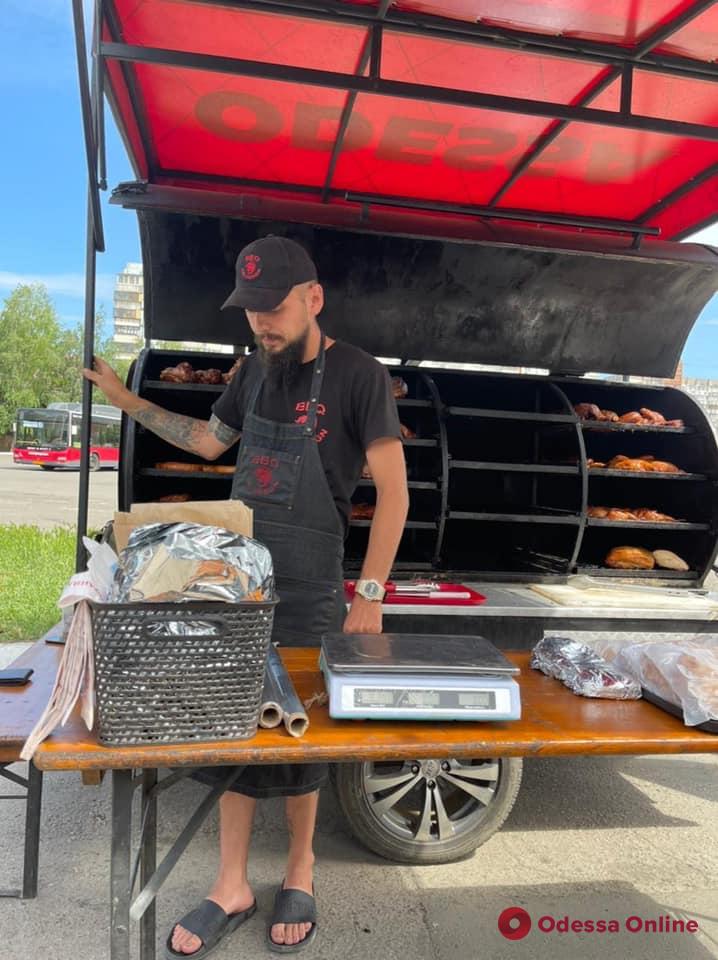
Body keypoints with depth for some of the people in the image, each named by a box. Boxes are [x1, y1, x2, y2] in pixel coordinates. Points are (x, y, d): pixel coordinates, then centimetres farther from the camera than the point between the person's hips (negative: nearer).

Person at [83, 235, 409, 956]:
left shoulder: (359, 376, -9)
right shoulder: (256, 369, 8)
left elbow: (393, 491, -11)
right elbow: (209, 441, 22)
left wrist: (369, 594, -16)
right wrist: (127, 401, 17)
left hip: (307, 591, -5)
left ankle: (299, 869, 34)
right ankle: (232, 890, 28)